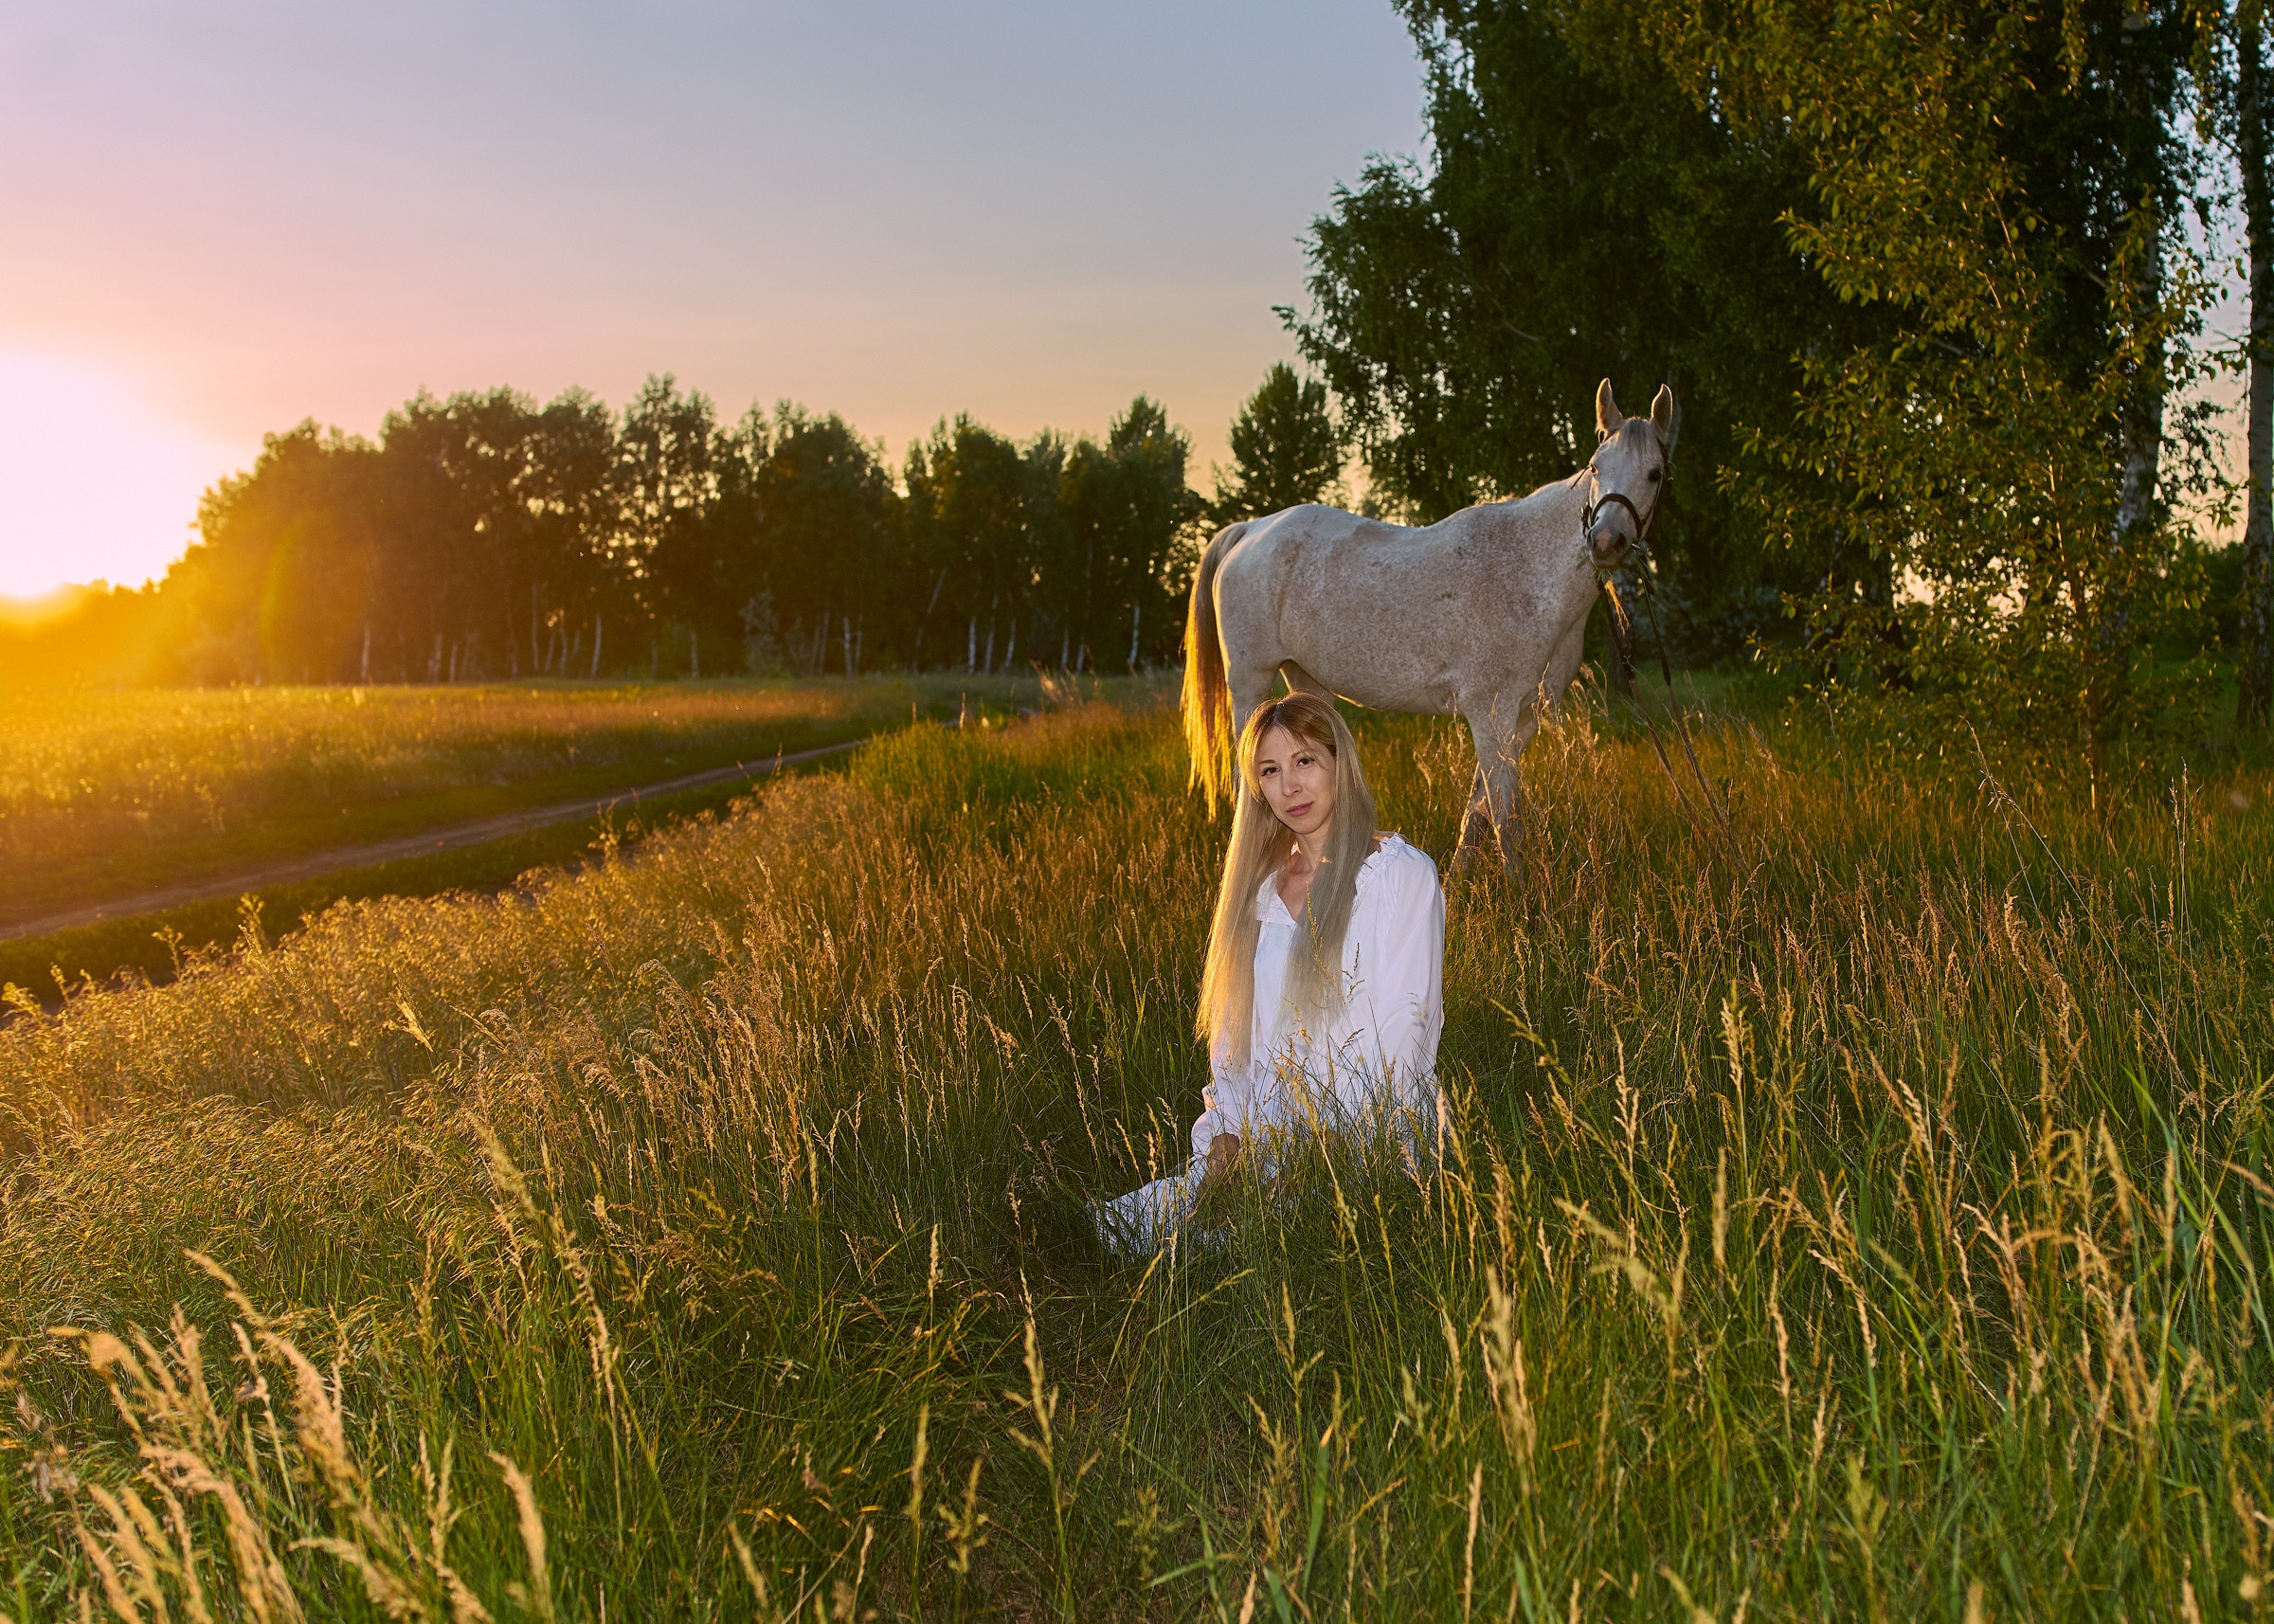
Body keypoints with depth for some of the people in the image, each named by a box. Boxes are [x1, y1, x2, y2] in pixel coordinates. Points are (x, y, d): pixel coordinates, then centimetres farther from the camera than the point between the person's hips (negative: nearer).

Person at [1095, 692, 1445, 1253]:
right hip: (1265, 1136, 6)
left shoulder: (1402, 874, -1)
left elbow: (1402, 1038, -8)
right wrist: (1228, 1136, -2)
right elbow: (1236, 1031, 16)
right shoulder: (1264, 889, 18)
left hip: (1368, 1142, -6)